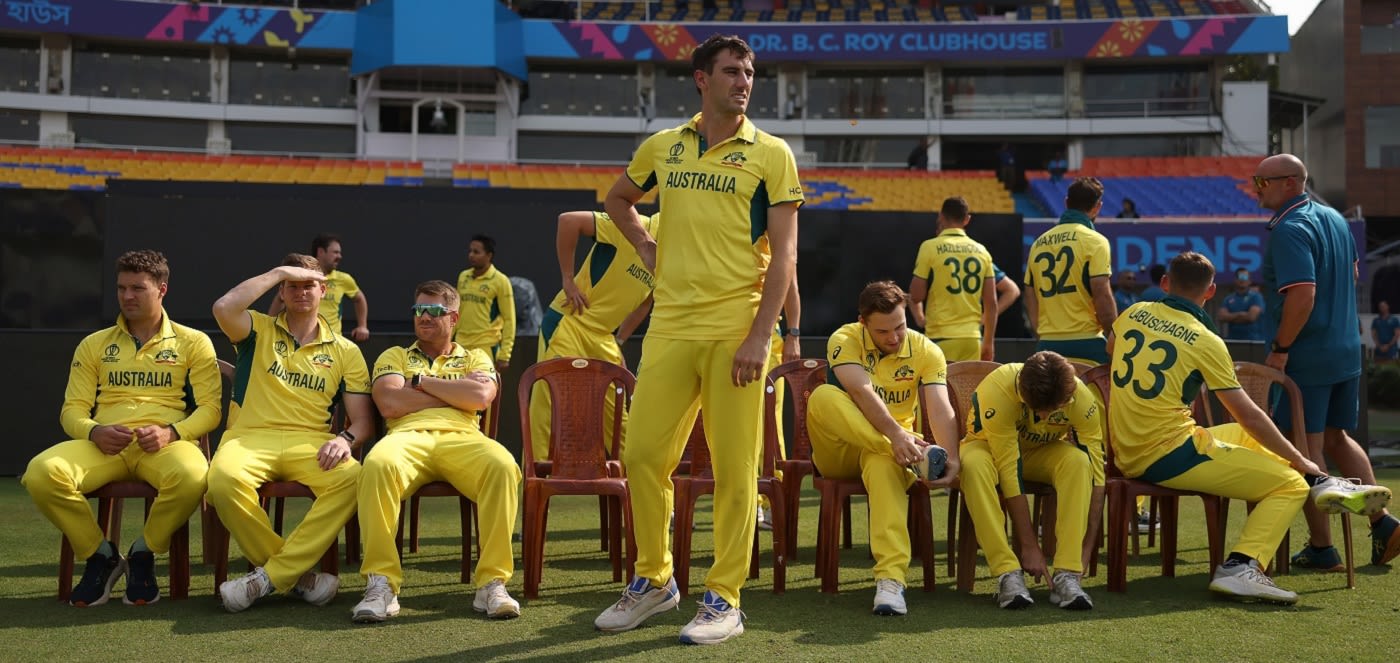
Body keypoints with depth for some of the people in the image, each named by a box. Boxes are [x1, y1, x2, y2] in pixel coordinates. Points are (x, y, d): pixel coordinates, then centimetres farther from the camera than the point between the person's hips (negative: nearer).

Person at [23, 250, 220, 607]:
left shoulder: (193, 342, 12)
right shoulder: (94, 345, 20)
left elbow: (209, 408, 5)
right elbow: (72, 410, 14)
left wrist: (171, 432, -15)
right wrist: (93, 432, -10)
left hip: (166, 443, -2)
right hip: (104, 444, 2)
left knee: (191, 477, -39)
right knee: (41, 473, -30)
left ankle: (143, 553, -7)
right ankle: (100, 556, -5)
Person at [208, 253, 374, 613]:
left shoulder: (345, 351, 17)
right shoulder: (259, 331, 15)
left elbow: (363, 419, 10)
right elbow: (223, 308, -10)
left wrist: (346, 439, -14)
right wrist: (279, 271, 0)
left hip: (310, 443, 1)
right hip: (250, 436, -1)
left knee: (351, 479, -34)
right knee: (224, 479, -36)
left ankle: (269, 576, -26)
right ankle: (298, 575, -19)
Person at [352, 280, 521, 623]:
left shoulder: (475, 358, 27)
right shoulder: (394, 356, 27)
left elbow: (480, 397, 2)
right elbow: (390, 404, 5)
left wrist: (421, 381, 7)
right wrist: (457, 391, 8)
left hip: (462, 437, 0)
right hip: (409, 436, 0)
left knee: (503, 466, -37)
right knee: (377, 464, -39)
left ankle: (492, 582, -34)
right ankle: (381, 583, -34)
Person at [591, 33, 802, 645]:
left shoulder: (770, 153, 1)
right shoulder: (662, 147, 12)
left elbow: (784, 252, -4)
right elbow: (617, 199, 31)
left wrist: (760, 336, -13)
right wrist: (646, 247, 13)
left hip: (736, 327, -3)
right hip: (670, 322, 4)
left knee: (734, 467, -2)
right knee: (643, 456, 4)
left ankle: (724, 599, 9)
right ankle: (653, 580, 22)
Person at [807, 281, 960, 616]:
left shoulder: (926, 351, -2)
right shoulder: (845, 340, -8)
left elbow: (940, 409, -15)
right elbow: (861, 390, -26)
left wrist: (951, 458, -34)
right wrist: (896, 434, -43)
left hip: (893, 449, 0)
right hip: (838, 453, 0)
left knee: (883, 462, -40)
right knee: (823, 396, -31)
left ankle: (890, 579, -50)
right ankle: (917, 458, -37)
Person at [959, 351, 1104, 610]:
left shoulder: (1081, 399, -27)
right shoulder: (997, 390, -36)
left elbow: (1096, 473, -24)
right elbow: (1009, 472, -35)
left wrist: (1086, 547, -28)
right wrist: (1029, 545, -33)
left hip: (1043, 453, 2)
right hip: (992, 447, -2)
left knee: (1077, 460, -33)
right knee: (974, 464, -38)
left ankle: (1066, 575, -31)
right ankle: (1007, 574, -35)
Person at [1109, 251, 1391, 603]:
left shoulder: (1132, 314, 7)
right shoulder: (1205, 341, -9)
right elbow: (1250, 416, -5)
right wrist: (1299, 460, 7)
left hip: (1126, 457, 8)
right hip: (1169, 457, -8)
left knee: (1244, 435, 27)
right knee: (1291, 485, -2)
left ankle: (1321, 483, 21)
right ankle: (1240, 568, -18)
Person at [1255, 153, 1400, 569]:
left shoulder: (1289, 230, -18)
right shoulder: (1335, 219, 11)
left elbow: (1302, 293, -28)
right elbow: (1352, 273, 23)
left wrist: (1279, 350, -21)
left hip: (1305, 358, -9)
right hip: (1346, 351, 9)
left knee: (1306, 450, 1)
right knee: (1336, 439, 21)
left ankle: (1322, 548, 7)